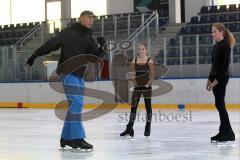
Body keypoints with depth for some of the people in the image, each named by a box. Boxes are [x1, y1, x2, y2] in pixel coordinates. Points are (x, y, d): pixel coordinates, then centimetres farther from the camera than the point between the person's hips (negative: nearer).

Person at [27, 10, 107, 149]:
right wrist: (35, 55, -5)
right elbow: (51, 44, -4)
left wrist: (102, 47, -11)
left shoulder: (90, 39, 14)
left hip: (79, 75, 8)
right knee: (76, 103, -15)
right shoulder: (69, 33, -5)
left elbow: (95, 58, 6)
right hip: (68, 71, -8)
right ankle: (77, 138, -16)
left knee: (76, 106, 8)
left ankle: (66, 138, 16)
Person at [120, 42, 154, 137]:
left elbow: (152, 75, -7)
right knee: (133, 107, 2)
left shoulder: (149, 61, -4)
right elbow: (133, 74, 3)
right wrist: (135, 83, -7)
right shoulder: (134, 61, 4)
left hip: (147, 87, -2)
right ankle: (129, 129, 5)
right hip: (137, 87, 3)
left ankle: (147, 128, 12)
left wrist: (148, 84, -14)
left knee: (148, 107, 4)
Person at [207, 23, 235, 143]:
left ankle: (228, 133, -6)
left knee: (219, 104, -10)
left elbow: (225, 64, -17)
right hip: (215, 78, 9)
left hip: (221, 78, -9)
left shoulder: (225, 45, -11)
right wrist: (210, 78, 15)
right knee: (219, 105, 8)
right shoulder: (216, 46, 15)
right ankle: (223, 131, 12)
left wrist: (217, 79, -19)